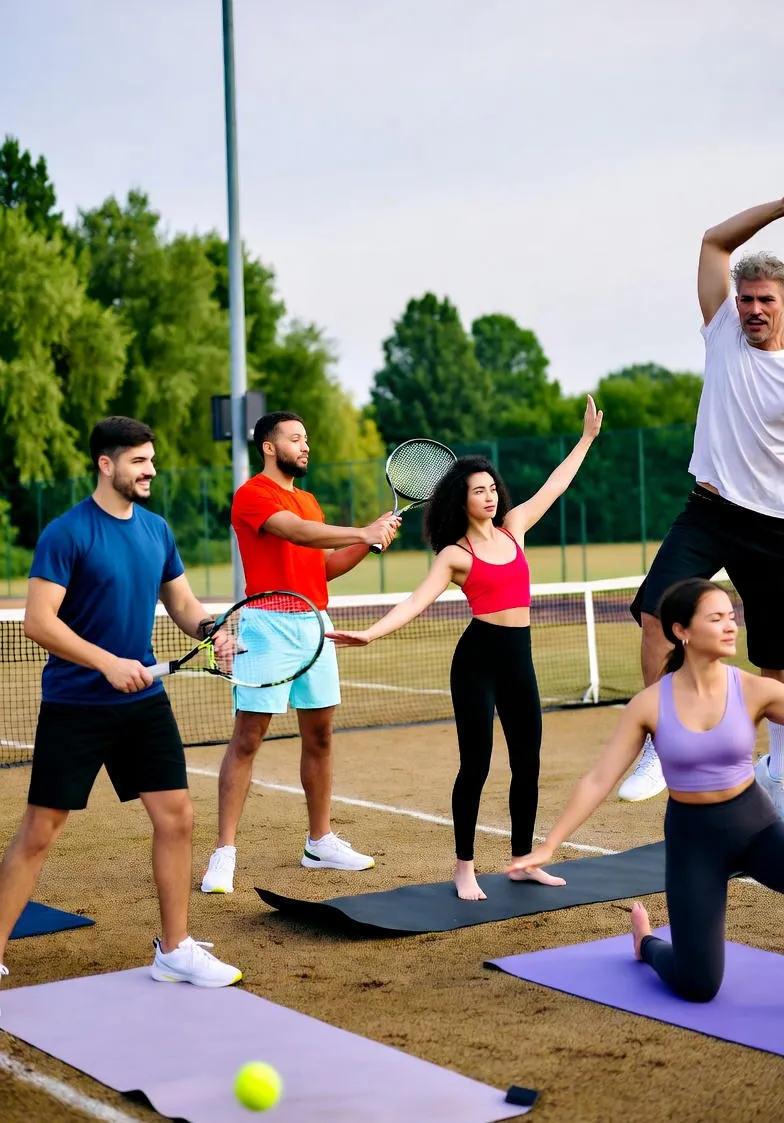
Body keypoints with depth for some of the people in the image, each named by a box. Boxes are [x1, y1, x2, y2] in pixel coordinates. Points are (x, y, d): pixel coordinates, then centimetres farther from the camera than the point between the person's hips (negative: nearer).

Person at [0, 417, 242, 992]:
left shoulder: (157, 530, 7)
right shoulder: (66, 533, -13)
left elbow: (182, 601, 15)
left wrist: (208, 627, -6)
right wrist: (109, 663, -23)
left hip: (144, 701, 6)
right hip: (74, 706, -6)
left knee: (176, 817, 4)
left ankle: (175, 950, 18)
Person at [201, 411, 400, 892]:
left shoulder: (309, 500, 19)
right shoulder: (253, 494, -7)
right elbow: (297, 532, -23)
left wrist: (370, 542, 5)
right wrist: (362, 533, -25)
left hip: (315, 625, 8)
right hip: (269, 626, -8)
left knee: (320, 735, 10)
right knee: (247, 740, -6)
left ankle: (320, 842, 21)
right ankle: (225, 853, -4)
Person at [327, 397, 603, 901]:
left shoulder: (513, 528, 10)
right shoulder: (454, 554, -3)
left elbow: (555, 485, 20)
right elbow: (415, 602, -12)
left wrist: (588, 437, 24)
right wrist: (369, 633, -26)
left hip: (519, 657, 5)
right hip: (479, 656, -5)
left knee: (528, 764, 9)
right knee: (476, 765, -3)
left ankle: (524, 860, 22)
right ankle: (465, 869, 8)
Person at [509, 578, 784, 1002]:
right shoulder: (650, 704, -11)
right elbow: (598, 780, -8)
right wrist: (548, 845, -12)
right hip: (691, 835, -1)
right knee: (697, 987, -1)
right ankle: (646, 941, 34)